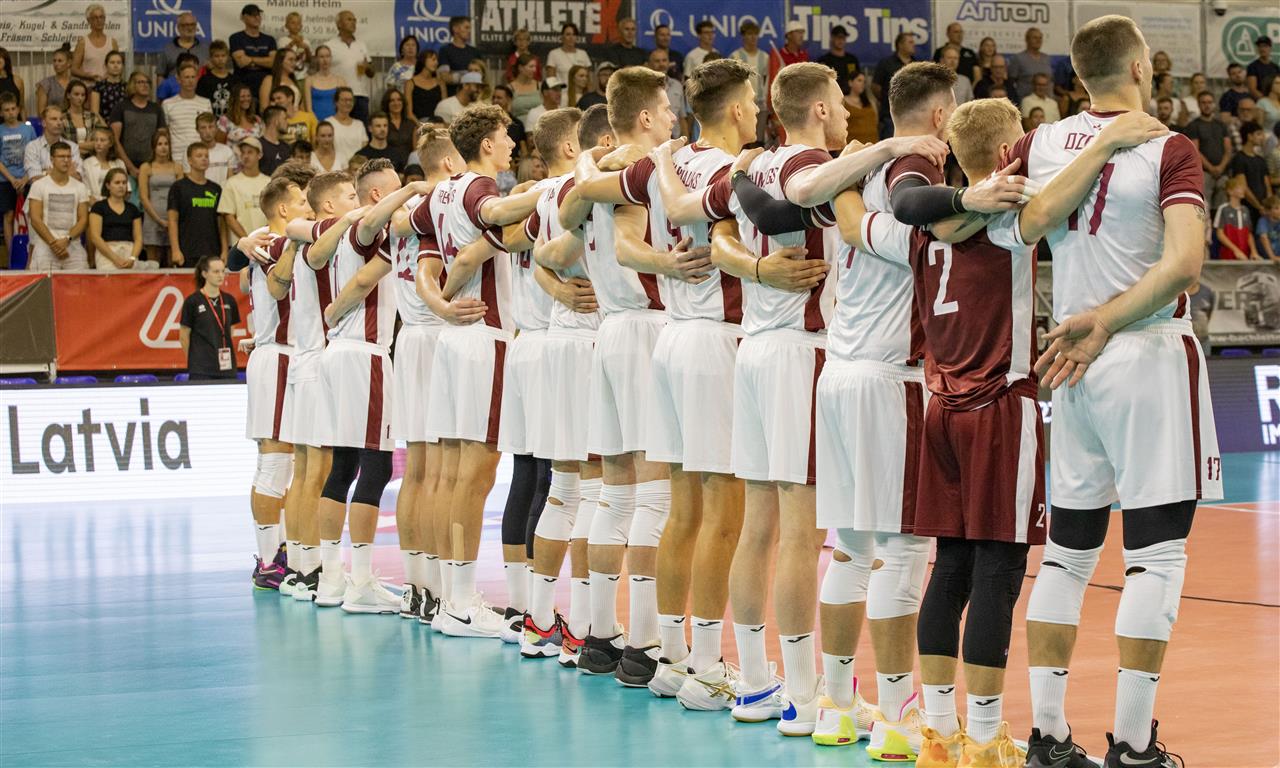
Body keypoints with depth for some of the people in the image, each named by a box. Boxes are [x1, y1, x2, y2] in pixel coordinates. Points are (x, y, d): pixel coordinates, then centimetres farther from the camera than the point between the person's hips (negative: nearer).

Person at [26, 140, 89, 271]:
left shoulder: (79, 187, 12)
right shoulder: (39, 185, 5)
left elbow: (83, 219, 6)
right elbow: (35, 219, -2)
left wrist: (67, 239, -10)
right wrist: (53, 243, -11)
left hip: (73, 245, 2)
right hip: (45, 244, -2)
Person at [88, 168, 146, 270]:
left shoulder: (133, 209, 18)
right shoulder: (99, 207, 7)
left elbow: (138, 238, 11)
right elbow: (95, 237, -2)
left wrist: (132, 258, -9)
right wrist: (115, 258, -12)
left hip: (130, 251, 3)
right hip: (106, 253, -3)